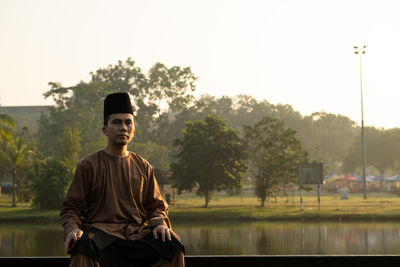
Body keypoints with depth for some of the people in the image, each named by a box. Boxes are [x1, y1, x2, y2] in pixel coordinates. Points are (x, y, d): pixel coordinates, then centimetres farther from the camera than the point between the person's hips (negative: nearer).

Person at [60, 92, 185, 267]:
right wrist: (73, 229, -16)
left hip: (137, 232, 3)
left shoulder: (143, 167, 16)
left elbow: (156, 206, 20)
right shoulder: (88, 166, 6)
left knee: (172, 246, -26)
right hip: (101, 231, -3)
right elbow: (70, 208, 6)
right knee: (82, 249, -39)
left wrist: (160, 224, -4)